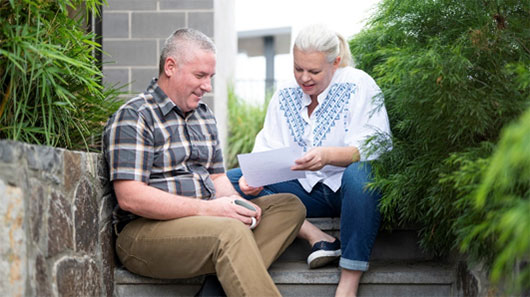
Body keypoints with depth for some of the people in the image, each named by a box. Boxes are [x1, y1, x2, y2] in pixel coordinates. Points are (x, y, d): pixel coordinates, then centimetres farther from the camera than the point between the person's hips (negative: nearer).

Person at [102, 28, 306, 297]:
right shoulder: (132, 118, -7)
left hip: (205, 221, 9)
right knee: (230, 232, -35)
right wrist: (206, 208, -21)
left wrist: (236, 204, -2)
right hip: (144, 231, -9)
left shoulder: (203, 115, 20)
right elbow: (130, 197, -17)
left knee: (289, 206, -7)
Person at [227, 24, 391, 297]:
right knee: (229, 181, -12)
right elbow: (267, 150, 1)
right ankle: (315, 236, -21)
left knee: (360, 172, -42)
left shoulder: (359, 85, -9)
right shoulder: (284, 96, 7)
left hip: (350, 190, -5)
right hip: (307, 191, 5)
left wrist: (328, 156, -39)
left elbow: (375, 148, -20)